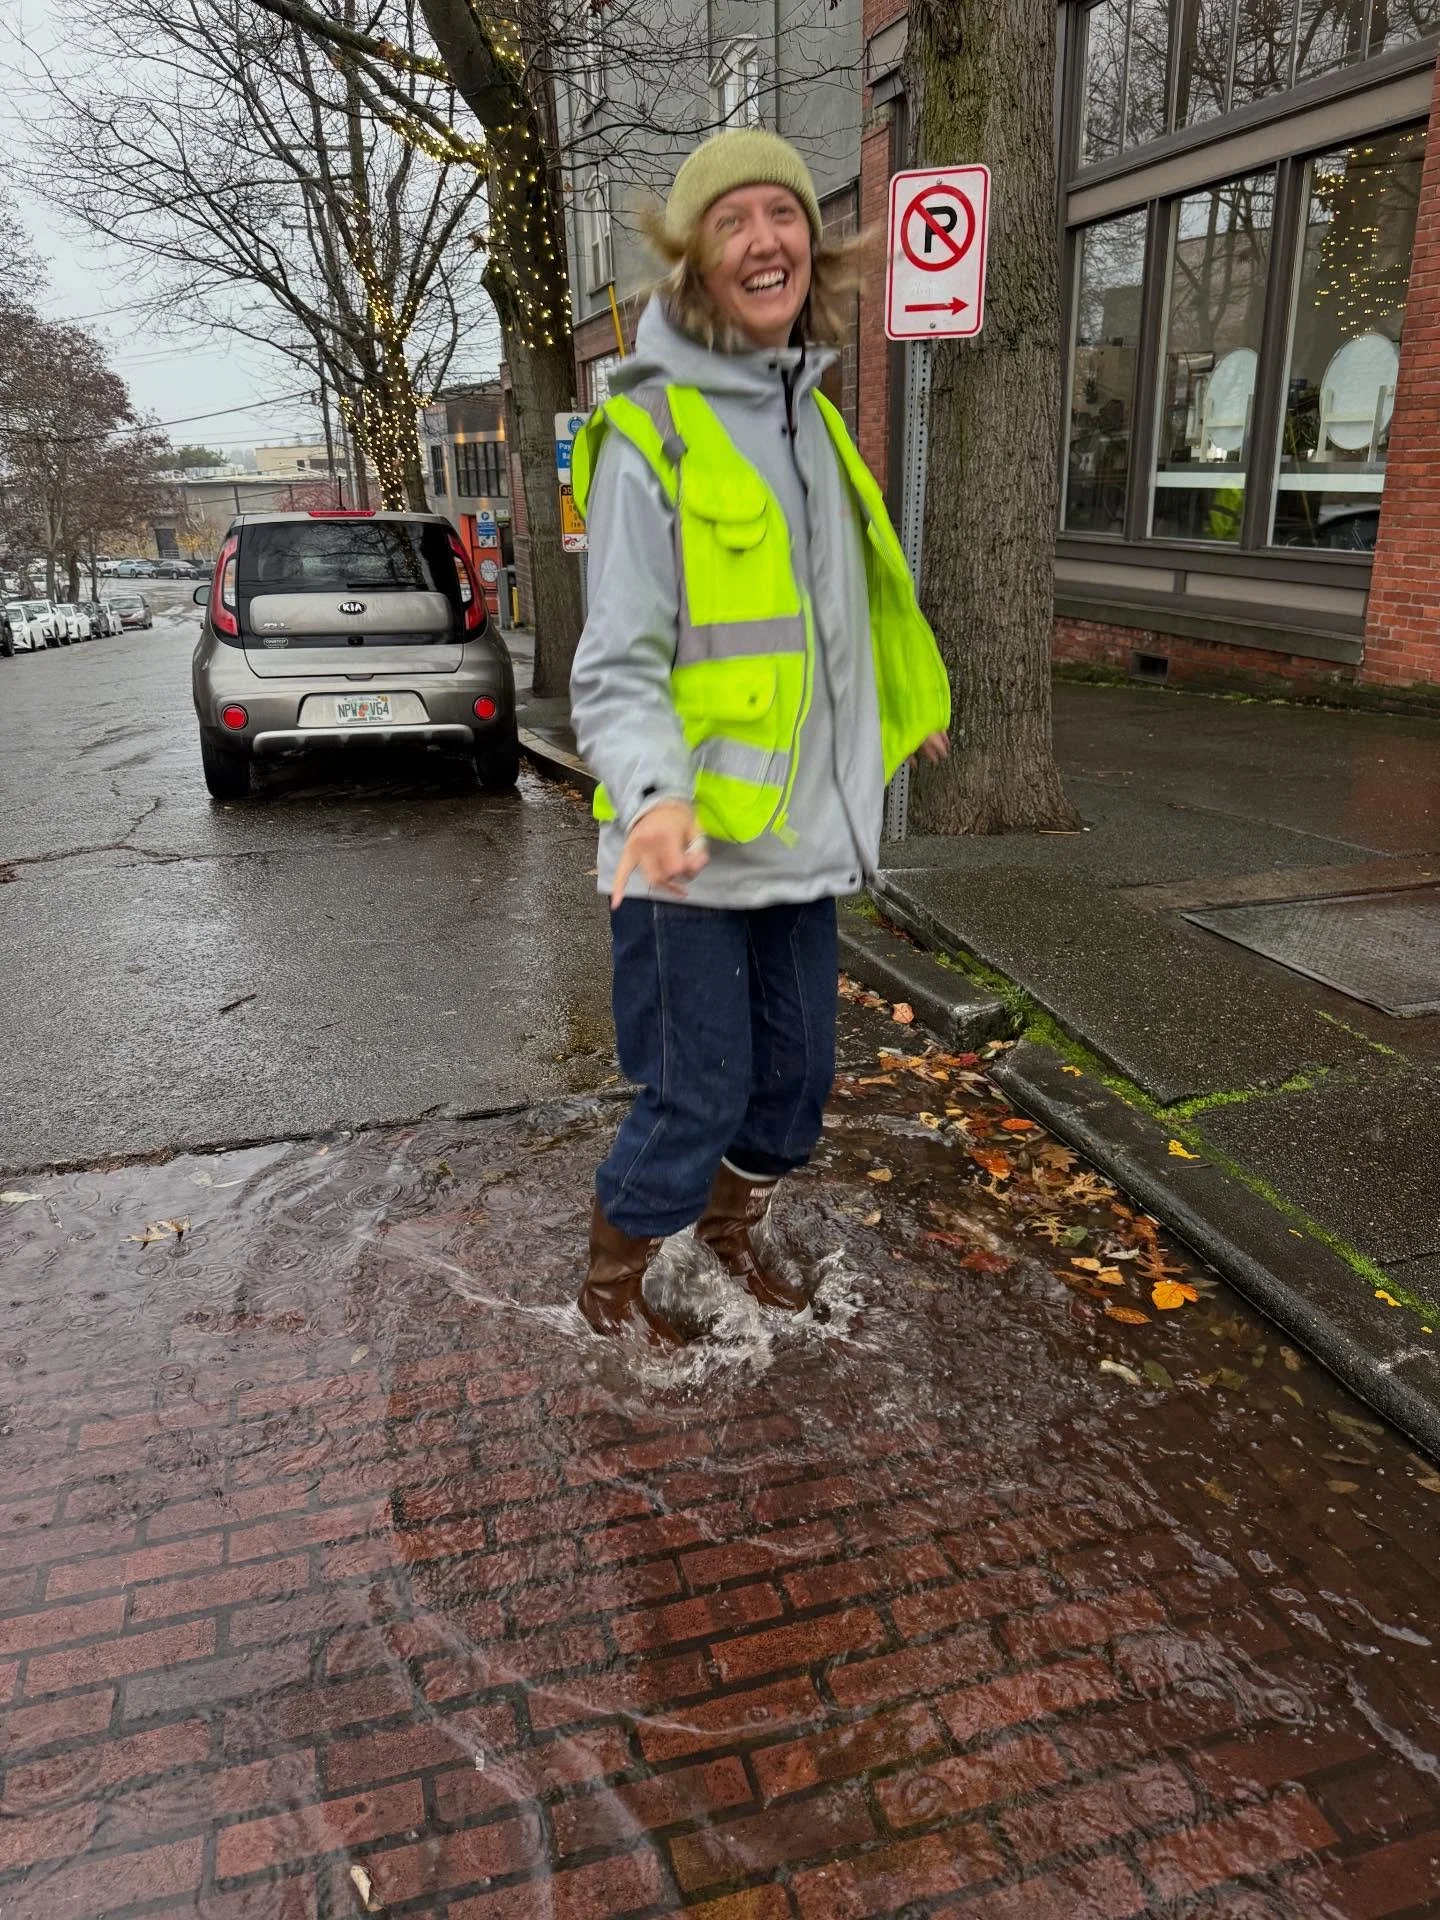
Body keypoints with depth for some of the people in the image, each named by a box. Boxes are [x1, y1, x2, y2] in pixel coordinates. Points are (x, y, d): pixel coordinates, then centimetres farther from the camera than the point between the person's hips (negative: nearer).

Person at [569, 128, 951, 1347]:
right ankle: (612, 1281, 30)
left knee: (796, 1075, 18)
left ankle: (734, 1223, 45)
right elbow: (617, 672, -18)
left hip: (798, 835, 7)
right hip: (691, 850, -7)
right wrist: (657, 794, -36)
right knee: (697, 1096, 3)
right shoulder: (650, 437, -12)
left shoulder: (810, 416, 11)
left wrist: (902, 711, 33)